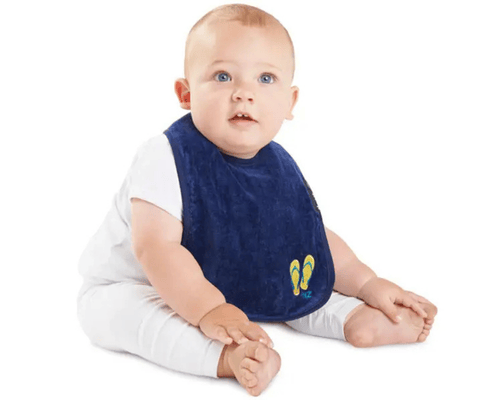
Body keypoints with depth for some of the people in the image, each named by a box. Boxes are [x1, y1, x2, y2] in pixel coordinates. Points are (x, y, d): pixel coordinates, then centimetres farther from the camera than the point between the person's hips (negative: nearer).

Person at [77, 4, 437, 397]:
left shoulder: (281, 169, -6)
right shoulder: (167, 157, -27)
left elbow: (316, 240, 5)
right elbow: (155, 247, -33)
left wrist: (368, 284, -2)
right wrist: (208, 310, -40)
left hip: (232, 284, 6)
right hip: (131, 286, -6)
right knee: (120, 312, -36)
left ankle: (355, 319, 1)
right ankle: (229, 356, -48)